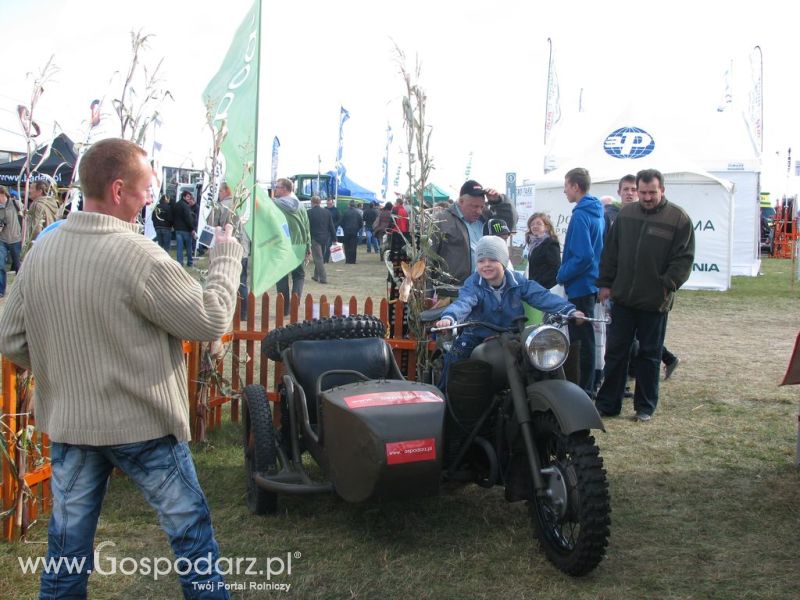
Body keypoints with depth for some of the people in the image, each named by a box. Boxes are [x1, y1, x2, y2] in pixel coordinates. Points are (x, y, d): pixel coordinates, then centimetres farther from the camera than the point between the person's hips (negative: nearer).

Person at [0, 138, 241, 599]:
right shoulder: (137, 254, -22)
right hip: (143, 425, -5)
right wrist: (227, 258, -3)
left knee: (68, 540, 17)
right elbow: (212, 321, -15)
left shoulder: (40, 253, -3)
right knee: (190, 526, 13)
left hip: (68, 423, 6)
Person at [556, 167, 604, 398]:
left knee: (582, 339, -2)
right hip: (592, 282, 10)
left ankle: (585, 388, 5)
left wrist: (562, 275, -12)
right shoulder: (597, 212, 10)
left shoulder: (580, 215, -18)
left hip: (580, 285, -10)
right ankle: (587, 385, 27)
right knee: (586, 338, 17)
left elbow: (583, 256, -25)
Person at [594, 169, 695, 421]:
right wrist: (606, 283, 7)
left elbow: (684, 258, -5)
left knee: (649, 355, 8)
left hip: (655, 302, -3)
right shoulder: (626, 214, 7)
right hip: (622, 297, 3)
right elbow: (611, 251, 12)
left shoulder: (679, 218, -4)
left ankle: (645, 407, 19)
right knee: (615, 352, 7)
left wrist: (668, 285, -14)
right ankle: (608, 404, 15)